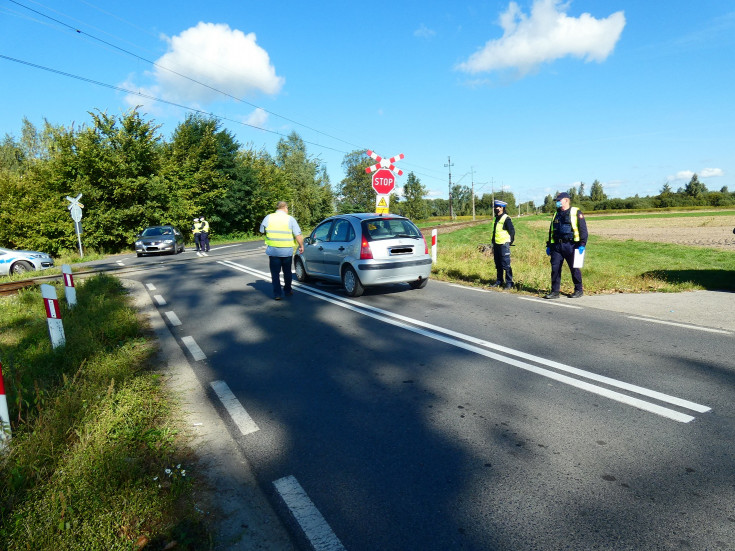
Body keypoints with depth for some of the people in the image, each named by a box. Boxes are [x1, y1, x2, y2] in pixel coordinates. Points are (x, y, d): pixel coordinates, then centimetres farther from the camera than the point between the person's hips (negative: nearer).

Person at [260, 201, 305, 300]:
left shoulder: (268, 218, 0)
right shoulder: (290, 219, -4)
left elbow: (262, 231, 11)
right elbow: (298, 235, -7)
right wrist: (301, 246, 5)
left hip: (273, 250, 0)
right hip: (287, 251, 0)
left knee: (275, 273, 8)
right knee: (287, 272, 18)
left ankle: (277, 294, 5)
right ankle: (287, 291, 28)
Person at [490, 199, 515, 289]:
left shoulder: (506, 219, -10)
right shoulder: (496, 218, 15)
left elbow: (512, 231, -11)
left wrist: (509, 243, -8)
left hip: (504, 245, -8)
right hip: (497, 245, 8)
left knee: (506, 265, -7)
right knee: (498, 265, 14)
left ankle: (509, 283, 0)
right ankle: (499, 281, 24)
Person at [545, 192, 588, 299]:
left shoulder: (576, 213, 0)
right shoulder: (556, 214, 18)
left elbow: (583, 229, -4)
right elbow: (551, 231, 23)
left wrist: (582, 245, -13)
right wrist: (549, 246, 18)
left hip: (570, 246, -5)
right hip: (557, 246, 5)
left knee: (574, 269, 3)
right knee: (555, 268, 0)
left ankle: (579, 290, 17)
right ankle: (555, 291, 6)